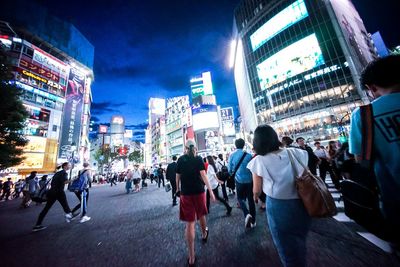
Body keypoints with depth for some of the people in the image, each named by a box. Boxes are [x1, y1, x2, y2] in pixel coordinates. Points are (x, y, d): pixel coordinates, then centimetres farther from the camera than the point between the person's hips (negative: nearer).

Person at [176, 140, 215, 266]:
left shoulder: (180, 159, -2)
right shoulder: (198, 159, -7)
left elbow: (178, 177, 2)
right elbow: (203, 175, -16)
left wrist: (178, 189, 16)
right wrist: (210, 190, -14)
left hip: (185, 193, 0)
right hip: (199, 191, 0)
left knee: (190, 223, 7)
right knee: (201, 214, 26)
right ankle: (204, 234, 52)